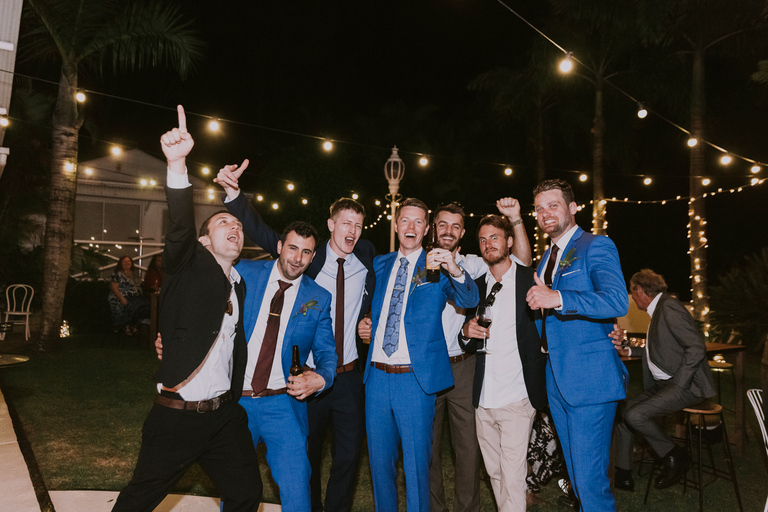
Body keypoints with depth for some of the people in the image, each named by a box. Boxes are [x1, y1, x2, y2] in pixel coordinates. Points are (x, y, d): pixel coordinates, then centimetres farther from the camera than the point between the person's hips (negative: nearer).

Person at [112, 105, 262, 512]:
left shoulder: (239, 284, 11)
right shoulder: (190, 267, -6)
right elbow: (181, 226, -27)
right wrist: (177, 164, -40)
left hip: (225, 413, 6)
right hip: (176, 416, -5)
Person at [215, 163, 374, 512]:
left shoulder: (367, 256, 0)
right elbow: (260, 231, -13)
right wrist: (233, 192, -27)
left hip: (350, 377, 2)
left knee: (348, 456, 12)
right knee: (306, 455, 16)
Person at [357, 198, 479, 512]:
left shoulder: (437, 267, -1)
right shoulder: (379, 265, 12)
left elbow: (469, 300, -16)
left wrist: (455, 271, -35)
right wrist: (364, 324, 4)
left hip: (415, 378, -4)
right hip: (377, 376, 4)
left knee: (416, 463, 5)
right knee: (379, 460, 16)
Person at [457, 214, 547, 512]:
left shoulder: (531, 280, -2)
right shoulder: (476, 287, 12)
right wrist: (467, 333, -7)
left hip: (516, 398, -5)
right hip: (483, 400, 5)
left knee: (512, 479, -7)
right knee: (494, 474, 14)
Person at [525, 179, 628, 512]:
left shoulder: (596, 247, -8)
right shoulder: (548, 256, 18)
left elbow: (617, 301, -25)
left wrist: (557, 298, -30)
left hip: (589, 379, -8)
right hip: (556, 377, 8)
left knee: (590, 477, -7)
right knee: (575, 472, 18)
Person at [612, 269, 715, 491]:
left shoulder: (669, 307, -15)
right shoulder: (658, 310, 17)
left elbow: (696, 347, -23)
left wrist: (677, 386, -22)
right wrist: (627, 350, 15)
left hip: (686, 385, -10)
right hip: (663, 384, 10)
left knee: (634, 415, -24)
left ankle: (675, 456, 1)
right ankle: (623, 477, 7)